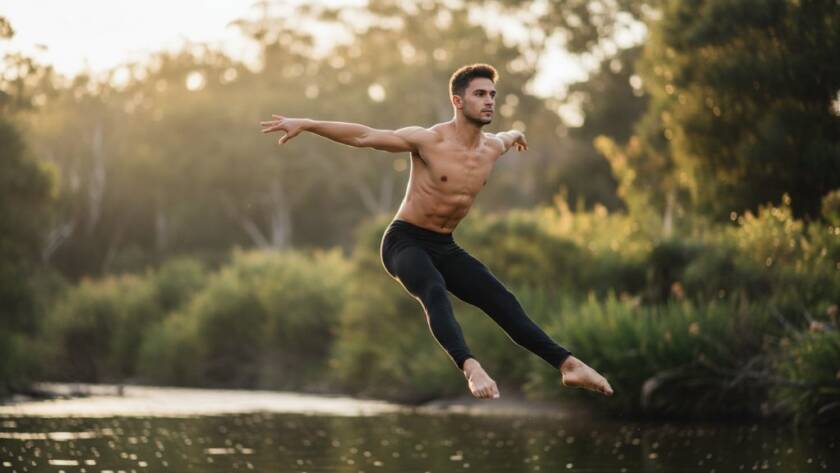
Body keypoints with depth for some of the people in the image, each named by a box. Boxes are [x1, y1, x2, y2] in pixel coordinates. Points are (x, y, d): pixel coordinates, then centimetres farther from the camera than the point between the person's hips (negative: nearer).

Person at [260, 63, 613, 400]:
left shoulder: (492, 148, 1)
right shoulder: (428, 140, -18)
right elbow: (362, 136, -19)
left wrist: (515, 135, 53)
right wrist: (306, 124, -25)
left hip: (445, 246, 6)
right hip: (405, 241, -6)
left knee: (503, 301, -5)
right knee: (435, 292, -35)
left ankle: (567, 365, -9)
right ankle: (471, 368, -54)